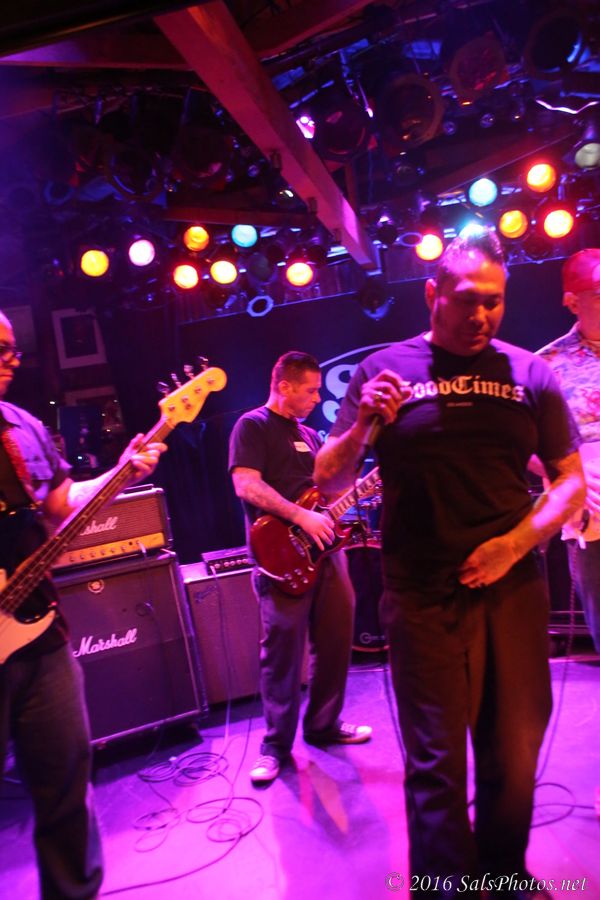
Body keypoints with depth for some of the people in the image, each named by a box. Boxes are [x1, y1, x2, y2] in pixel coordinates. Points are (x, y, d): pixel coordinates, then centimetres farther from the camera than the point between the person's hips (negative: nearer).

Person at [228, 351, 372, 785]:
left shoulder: (309, 434, 20)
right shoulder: (253, 426, -6)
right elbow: (246, 485, -18)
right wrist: (302, 517, -21)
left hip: (324, 548, 8)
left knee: (336, 642, 13)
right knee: (283, 651, -1)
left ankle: (324, 724, 31)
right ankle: (276, 745, 16)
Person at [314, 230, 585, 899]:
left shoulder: (528, 373, 5)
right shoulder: (384, 369, 0)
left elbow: (571, 480, 7)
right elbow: (327, 482, 1)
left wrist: (516, 543, -9)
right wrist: (363, 425, -18)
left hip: (513, 588, 3)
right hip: (422, 596, -2)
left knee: (516, 754, 14)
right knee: (436, 762, 5)